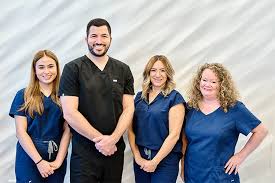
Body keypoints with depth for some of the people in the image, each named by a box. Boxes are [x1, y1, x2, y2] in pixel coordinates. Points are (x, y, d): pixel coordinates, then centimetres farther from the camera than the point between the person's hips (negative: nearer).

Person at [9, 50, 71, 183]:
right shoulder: (23, 96, 0)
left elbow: (67, 130, 0)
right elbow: (21, 132, -5)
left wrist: (59, 160, -11)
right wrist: (39, 161, -13)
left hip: (57, 159, 2)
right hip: (29, 158, -2)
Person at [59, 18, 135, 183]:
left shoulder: (123, 70, 6)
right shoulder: (73, 69, -4)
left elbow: (128, 109, 2)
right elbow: (70, 113, -10)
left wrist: (112, 139, -12)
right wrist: (99, 139, -12)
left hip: (115, 150, 3)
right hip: (84, 152, -3)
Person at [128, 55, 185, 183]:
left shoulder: (175, 98, -7)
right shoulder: (139, 97, 7)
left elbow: (174, 134, -12)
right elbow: (131, 129, 4)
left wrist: (155, 161, -12)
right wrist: (137, 156, -6)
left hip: (165, 159, -4)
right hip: (140, 158, 4)